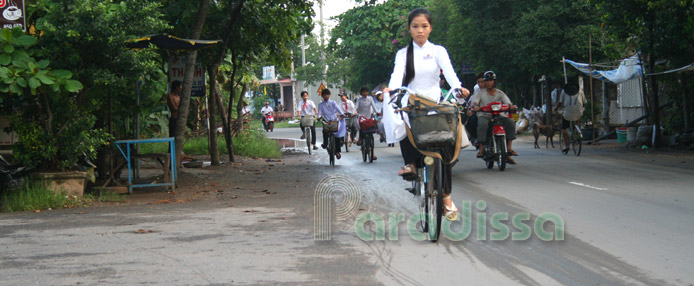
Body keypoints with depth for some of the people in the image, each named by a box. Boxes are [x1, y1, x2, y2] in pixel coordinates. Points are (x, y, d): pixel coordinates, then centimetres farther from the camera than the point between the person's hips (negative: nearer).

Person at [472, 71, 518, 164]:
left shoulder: (500, 93, 13)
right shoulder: (481, 92, 10)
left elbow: (507, 102, 0)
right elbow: (475, 102, -3)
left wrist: (511, 105, -25)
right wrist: (475, 106, -28)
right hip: (484, 115, -2)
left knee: (510, 122, -24)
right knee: (483, 124, -38)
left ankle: (509, 147, -23)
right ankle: (481, 148, -36)